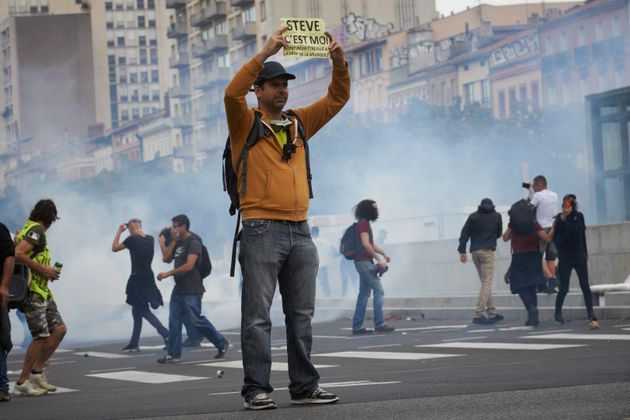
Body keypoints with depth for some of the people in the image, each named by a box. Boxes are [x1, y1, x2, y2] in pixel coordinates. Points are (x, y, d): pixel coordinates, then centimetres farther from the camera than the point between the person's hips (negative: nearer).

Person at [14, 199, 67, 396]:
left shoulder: (30, 229, 17)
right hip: (32, 291, -10)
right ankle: (23, 381, -3)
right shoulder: (36, 230, -11)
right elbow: (18, 254, -24)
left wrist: (48, 271, 16)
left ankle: (37, 371, 11)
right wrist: (43, 269, -18)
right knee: (41, 336, -10)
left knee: (59, 329, 6)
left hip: (42, 291, 10)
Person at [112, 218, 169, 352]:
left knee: (144, 311, -6)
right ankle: (133, 344, 18)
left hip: (137, 279, -7)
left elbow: (114, 248, -1)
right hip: (148, 279, 7)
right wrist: (139, 232, 20)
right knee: (137, 311, 15)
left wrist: (119, 231, 6)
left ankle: (166, 334, -21)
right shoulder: (150, 239, 4)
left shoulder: (132, 239, -13)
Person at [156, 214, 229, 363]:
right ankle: (173, 354, 2)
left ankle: (222, 343, 10)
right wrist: (173, 241, -1)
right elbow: (166, 259, 7)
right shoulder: (178, 243, 15)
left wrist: (168, 274, -20)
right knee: (174, 321, 1)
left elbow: (189, 265, -21)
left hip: (192, 291, -8)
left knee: (196, 320, -4)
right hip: (178, 289, 8)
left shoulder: (193, 242, -12)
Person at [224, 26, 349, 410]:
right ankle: (257, 389, -4)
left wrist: (339, 62, -1)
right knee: (258, 315, -5)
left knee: (302, 314, 7)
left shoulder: (300, 123, 17)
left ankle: (305, 386, 12)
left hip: (300, 231, 6)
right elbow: (232, 93, -17)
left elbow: (337, 99, 16)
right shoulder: (246, 123, 2)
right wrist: (265, 53, -22)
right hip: (262, 230, -5)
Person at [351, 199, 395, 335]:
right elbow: (365, 244, -19)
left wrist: (383, 253, 12)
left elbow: (371, 244, 25)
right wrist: (378, 259, -18)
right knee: (378, 290, -11)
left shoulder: (364, 223, 20)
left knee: (364, 293, 8)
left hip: (364, 262, 10)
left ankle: (357, 326, 7)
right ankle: (379, 324, -13)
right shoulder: (363, 223, -11)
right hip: (364, 262, -10)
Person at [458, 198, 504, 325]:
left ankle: (492, 313, 14)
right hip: (487, 251, -4)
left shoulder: (473, 217, 10)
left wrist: (462, 250, -1)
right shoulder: (496, 216, 6)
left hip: (475, 252, 4)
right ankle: (478, 315, -18)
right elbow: (499, 234, 16)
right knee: (487, 283, -7)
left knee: (485, 283, 13)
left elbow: (464, 233, 2)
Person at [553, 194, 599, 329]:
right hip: (565, 258, -3)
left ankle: (591, 316, -7)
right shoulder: (560, 218, -8)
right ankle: (557, 313, 23)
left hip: (579, 257, 3)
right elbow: (556, 235, -23)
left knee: (585, 286, -4)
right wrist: (562, 218, -32)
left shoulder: (579, 216, 4)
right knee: (564, 288, 1)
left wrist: (585, 253, 19)